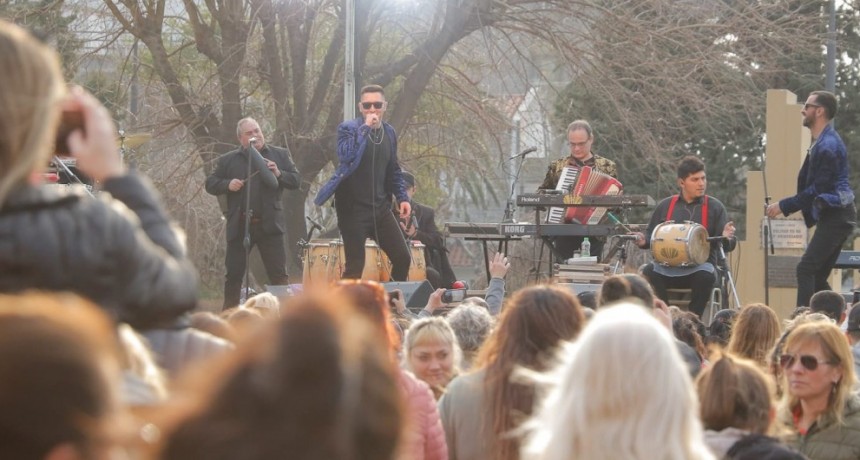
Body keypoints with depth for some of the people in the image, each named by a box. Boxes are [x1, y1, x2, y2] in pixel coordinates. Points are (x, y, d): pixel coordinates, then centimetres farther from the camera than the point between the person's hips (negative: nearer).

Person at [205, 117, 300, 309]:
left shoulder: (280, 155, 8)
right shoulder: (228, 160, 8)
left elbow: (296, 181, 5)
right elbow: (210, 184, 9)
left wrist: (279, 174, -13)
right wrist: (227, 185, -10)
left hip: (269, 224, -1)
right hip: (239, 226, 1)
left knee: (279, 275, -2)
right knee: (234, 275, 5)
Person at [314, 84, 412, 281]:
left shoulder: (389, 132, 9)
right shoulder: (348, 128, -8)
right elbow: (347, 156, -29)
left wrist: (402, 197, 9)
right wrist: (365, 127, -24)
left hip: (380, 206, 6)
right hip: (353, 208, -6)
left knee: (403, 258, 5)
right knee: (355, 265, -5)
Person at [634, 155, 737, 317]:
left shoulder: (715, 207, 6)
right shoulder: (665, 206, 12)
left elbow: (728, 245, 0)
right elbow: (652, 236, 17)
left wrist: (727, 238, -24)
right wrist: (644, 241, -7)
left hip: (701, 266, -1)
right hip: (667, 267, 1)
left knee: (706, 275, -36)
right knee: (648, 273, -30)